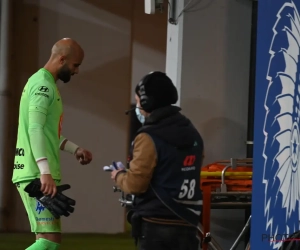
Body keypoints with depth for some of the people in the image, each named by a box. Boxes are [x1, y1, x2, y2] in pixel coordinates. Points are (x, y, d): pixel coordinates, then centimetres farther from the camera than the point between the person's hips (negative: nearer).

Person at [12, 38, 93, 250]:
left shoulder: (46, 84, 21)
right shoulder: (43, 84, -12)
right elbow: (35, 130, -23)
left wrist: (75, 149, 25)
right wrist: (45, 171, -30)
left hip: (41, 174, 10)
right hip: (37, 176, -10)